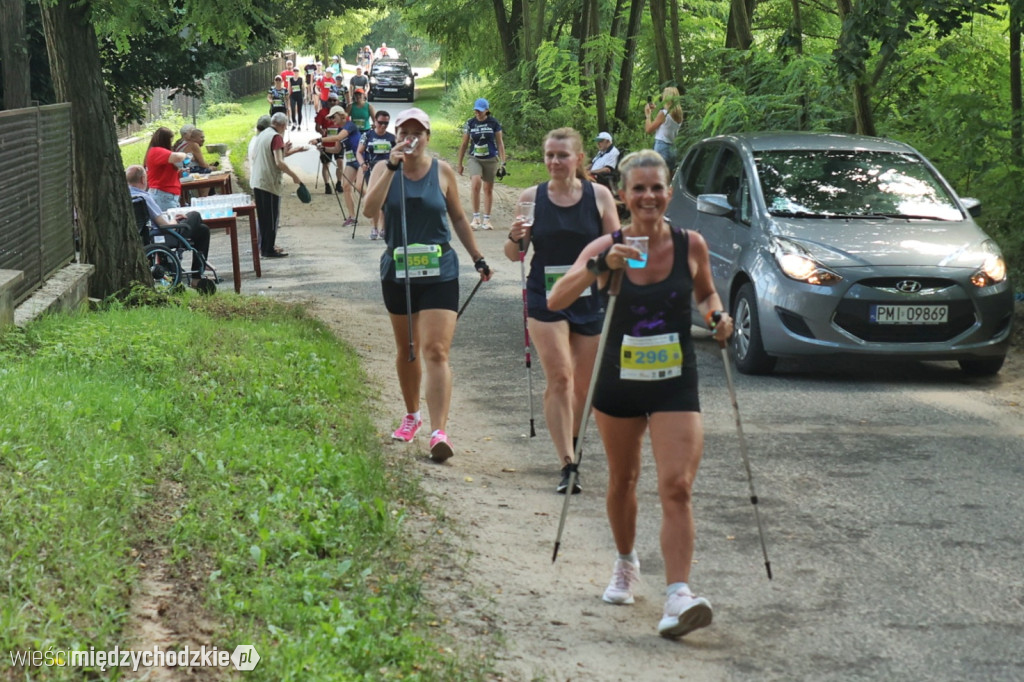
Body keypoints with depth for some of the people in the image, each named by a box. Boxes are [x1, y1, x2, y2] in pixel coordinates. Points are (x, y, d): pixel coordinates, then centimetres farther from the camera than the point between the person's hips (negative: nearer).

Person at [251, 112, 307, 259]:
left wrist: (284, 151, 22)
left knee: (263, 217, 16)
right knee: (272, 217, -1)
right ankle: (269, 250, 1)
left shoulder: (262, 135, 14)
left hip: (257, 182, 9)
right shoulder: (276, 137, -13)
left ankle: (264, 247, 22)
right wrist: (294, 176, -12)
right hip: (270, 183, -9)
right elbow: (279, 163, -21)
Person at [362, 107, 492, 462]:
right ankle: (412, 415, 37)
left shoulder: (442, 172, 0)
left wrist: (478, 258, 13)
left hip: (439, 272, -2)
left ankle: (439, 432, -21)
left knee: (436, 351, -13)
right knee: (406, 349, 17)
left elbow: (458, 218, 12)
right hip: (397, 272, 2)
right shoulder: (384, 170, -1)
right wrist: (392, 167, -25)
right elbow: (369, 210, -19)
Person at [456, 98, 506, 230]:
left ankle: (486, 219, 18)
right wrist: (460, 164, 10)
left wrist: (502, 162, -2)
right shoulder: (470, 123, 1)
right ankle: (476, 217, -16)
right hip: (475, 159, 0)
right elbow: (464, 144, 8)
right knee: (475, 183, -21)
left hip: (491, 159, 0)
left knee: (488, 189, 7)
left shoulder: (494, 123, -3)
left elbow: (500, 143, 3)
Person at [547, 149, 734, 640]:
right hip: (619, 382, 1)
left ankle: (678, 597, -22)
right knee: (622, 480, 18)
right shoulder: (606, 248, -8)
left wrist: (717, 316, -7)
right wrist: (599, 267, -33)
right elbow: (555, 301, -19)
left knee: (676, 487, -15)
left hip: (675, 384, -1)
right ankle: (626, 564, 43)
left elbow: (705, 293, 16)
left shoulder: (691, 245, -5)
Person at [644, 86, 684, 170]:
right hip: (672, 149, 8)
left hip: (661, 149, -8)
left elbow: (649, 129, -7)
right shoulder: (678, 115, 9)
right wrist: (655, 111, 20)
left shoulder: (663, 113, -12)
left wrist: (648, 115, 8)